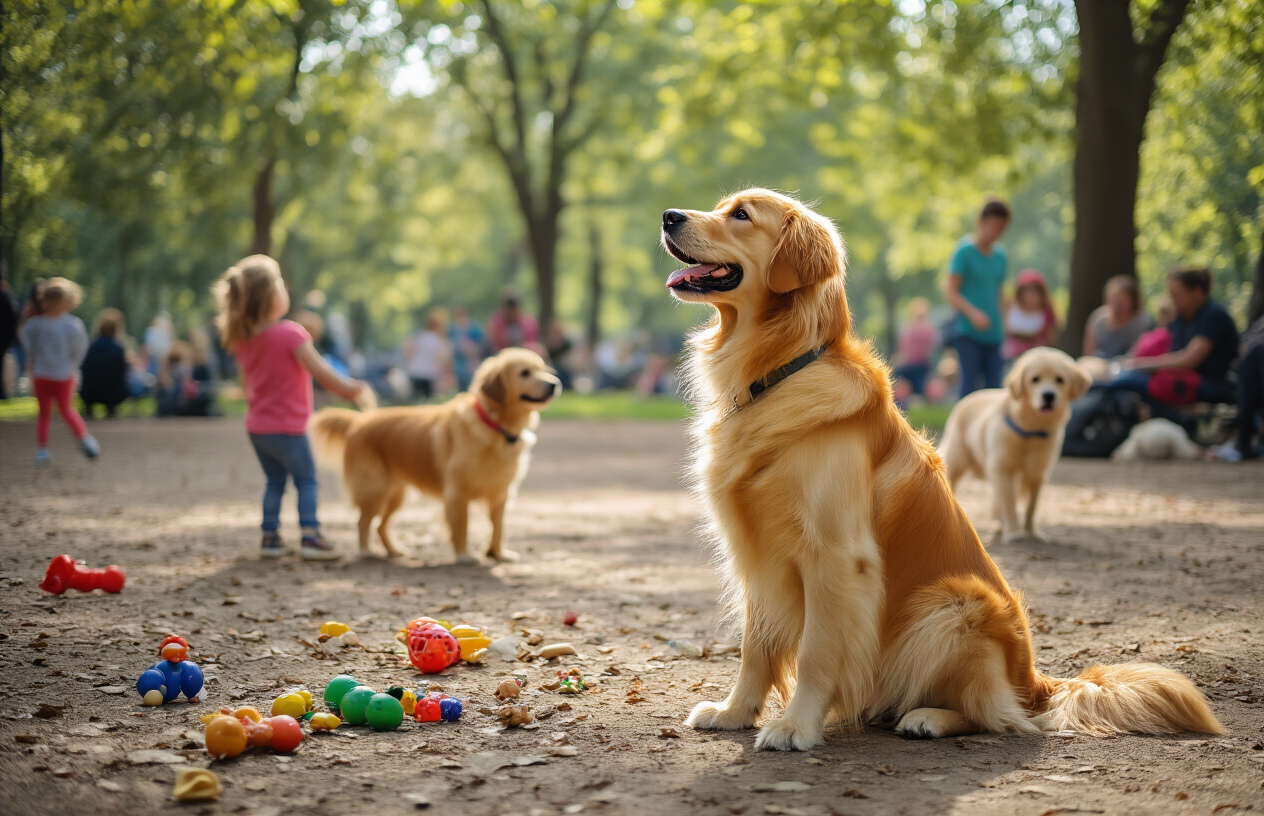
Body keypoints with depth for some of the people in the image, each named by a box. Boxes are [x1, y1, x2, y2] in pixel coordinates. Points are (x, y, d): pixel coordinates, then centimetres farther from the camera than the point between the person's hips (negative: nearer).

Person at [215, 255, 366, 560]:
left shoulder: (241, 339, 3)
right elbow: (319, 370, -19)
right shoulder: (290, 334, -20)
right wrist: (346, 387, -4)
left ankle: (269, 536, 16)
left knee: (275, 480, 19)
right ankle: (310, 536, -3)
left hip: (256, 427, 7)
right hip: (287, 428, -7)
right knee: (306, 480, 5)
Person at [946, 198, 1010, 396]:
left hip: (993, 335, 6)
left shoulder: (1000, 255, 14)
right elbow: (952, 293, -8)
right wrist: (973, 313, -23)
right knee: (970, 383, -10)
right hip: (968, 333, -6)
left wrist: (1000, 327, 18)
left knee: (994, 387, 0)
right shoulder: (964, 251, -5)